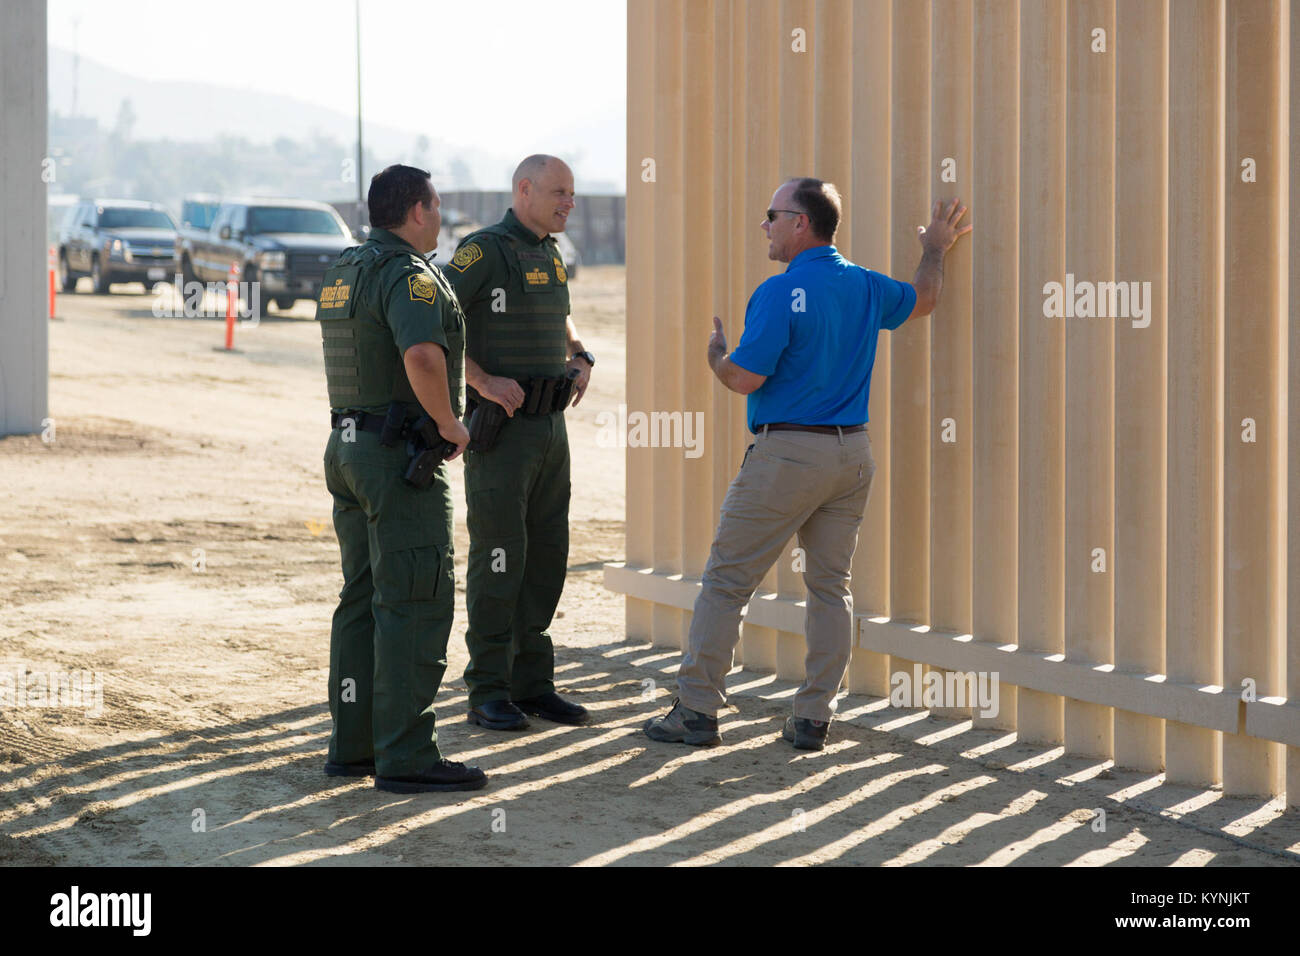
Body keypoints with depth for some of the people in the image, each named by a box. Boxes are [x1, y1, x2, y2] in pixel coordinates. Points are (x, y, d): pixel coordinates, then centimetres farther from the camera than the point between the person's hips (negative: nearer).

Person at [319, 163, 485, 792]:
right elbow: (422, 355, -33)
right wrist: (450, 424, -19)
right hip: (400, 454, -9)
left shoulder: (341, 274, 14)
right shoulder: (408, 275, -16)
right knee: (415, 602, -7)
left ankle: (353, 744, 16)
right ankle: (406, 756, -8)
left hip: (348, 448, 9)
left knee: (364, 599, 13)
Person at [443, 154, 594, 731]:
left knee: (546, 555, 9)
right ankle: (488, 693, 1)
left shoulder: (549, 256, 14)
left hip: (550, 425, 8)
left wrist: (581, 357, 14)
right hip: (498, 429, -8)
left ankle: (533, 684, 17)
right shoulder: (484, 250, -11)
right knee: (499, 557, -6)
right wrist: (483, 381, -23)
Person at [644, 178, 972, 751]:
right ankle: (814, 719, 9)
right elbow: (922, 298, 29)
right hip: (853, 453, 7)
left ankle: (697, 711, 2)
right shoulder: (865, 286, 8)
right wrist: (935, 249, 47)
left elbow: (745, 378, -17)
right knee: (831, 586, 10)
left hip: (787, 454, -7)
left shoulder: (780, 293, -14)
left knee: (725, 581, 1)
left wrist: (715, 352, 4)